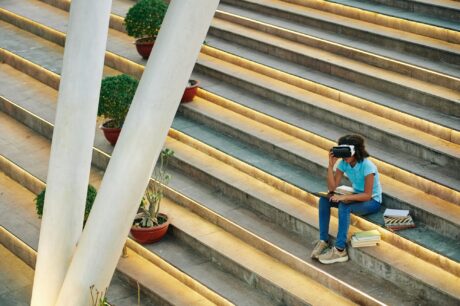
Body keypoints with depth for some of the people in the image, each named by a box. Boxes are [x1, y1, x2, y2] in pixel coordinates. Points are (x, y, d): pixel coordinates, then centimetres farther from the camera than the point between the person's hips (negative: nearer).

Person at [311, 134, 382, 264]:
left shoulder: (367, 166, -26)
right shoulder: (344, 163, -7)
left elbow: (367, 195, -27)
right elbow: (332, 187, -10)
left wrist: (344, 197, -36)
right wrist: (331, 165, -21)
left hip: (372, 201, -7)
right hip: (357, 196, 7)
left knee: (344, 206, -35)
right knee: (324, 200, -13)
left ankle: (340, 251, -31)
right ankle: (323, 241, -9)